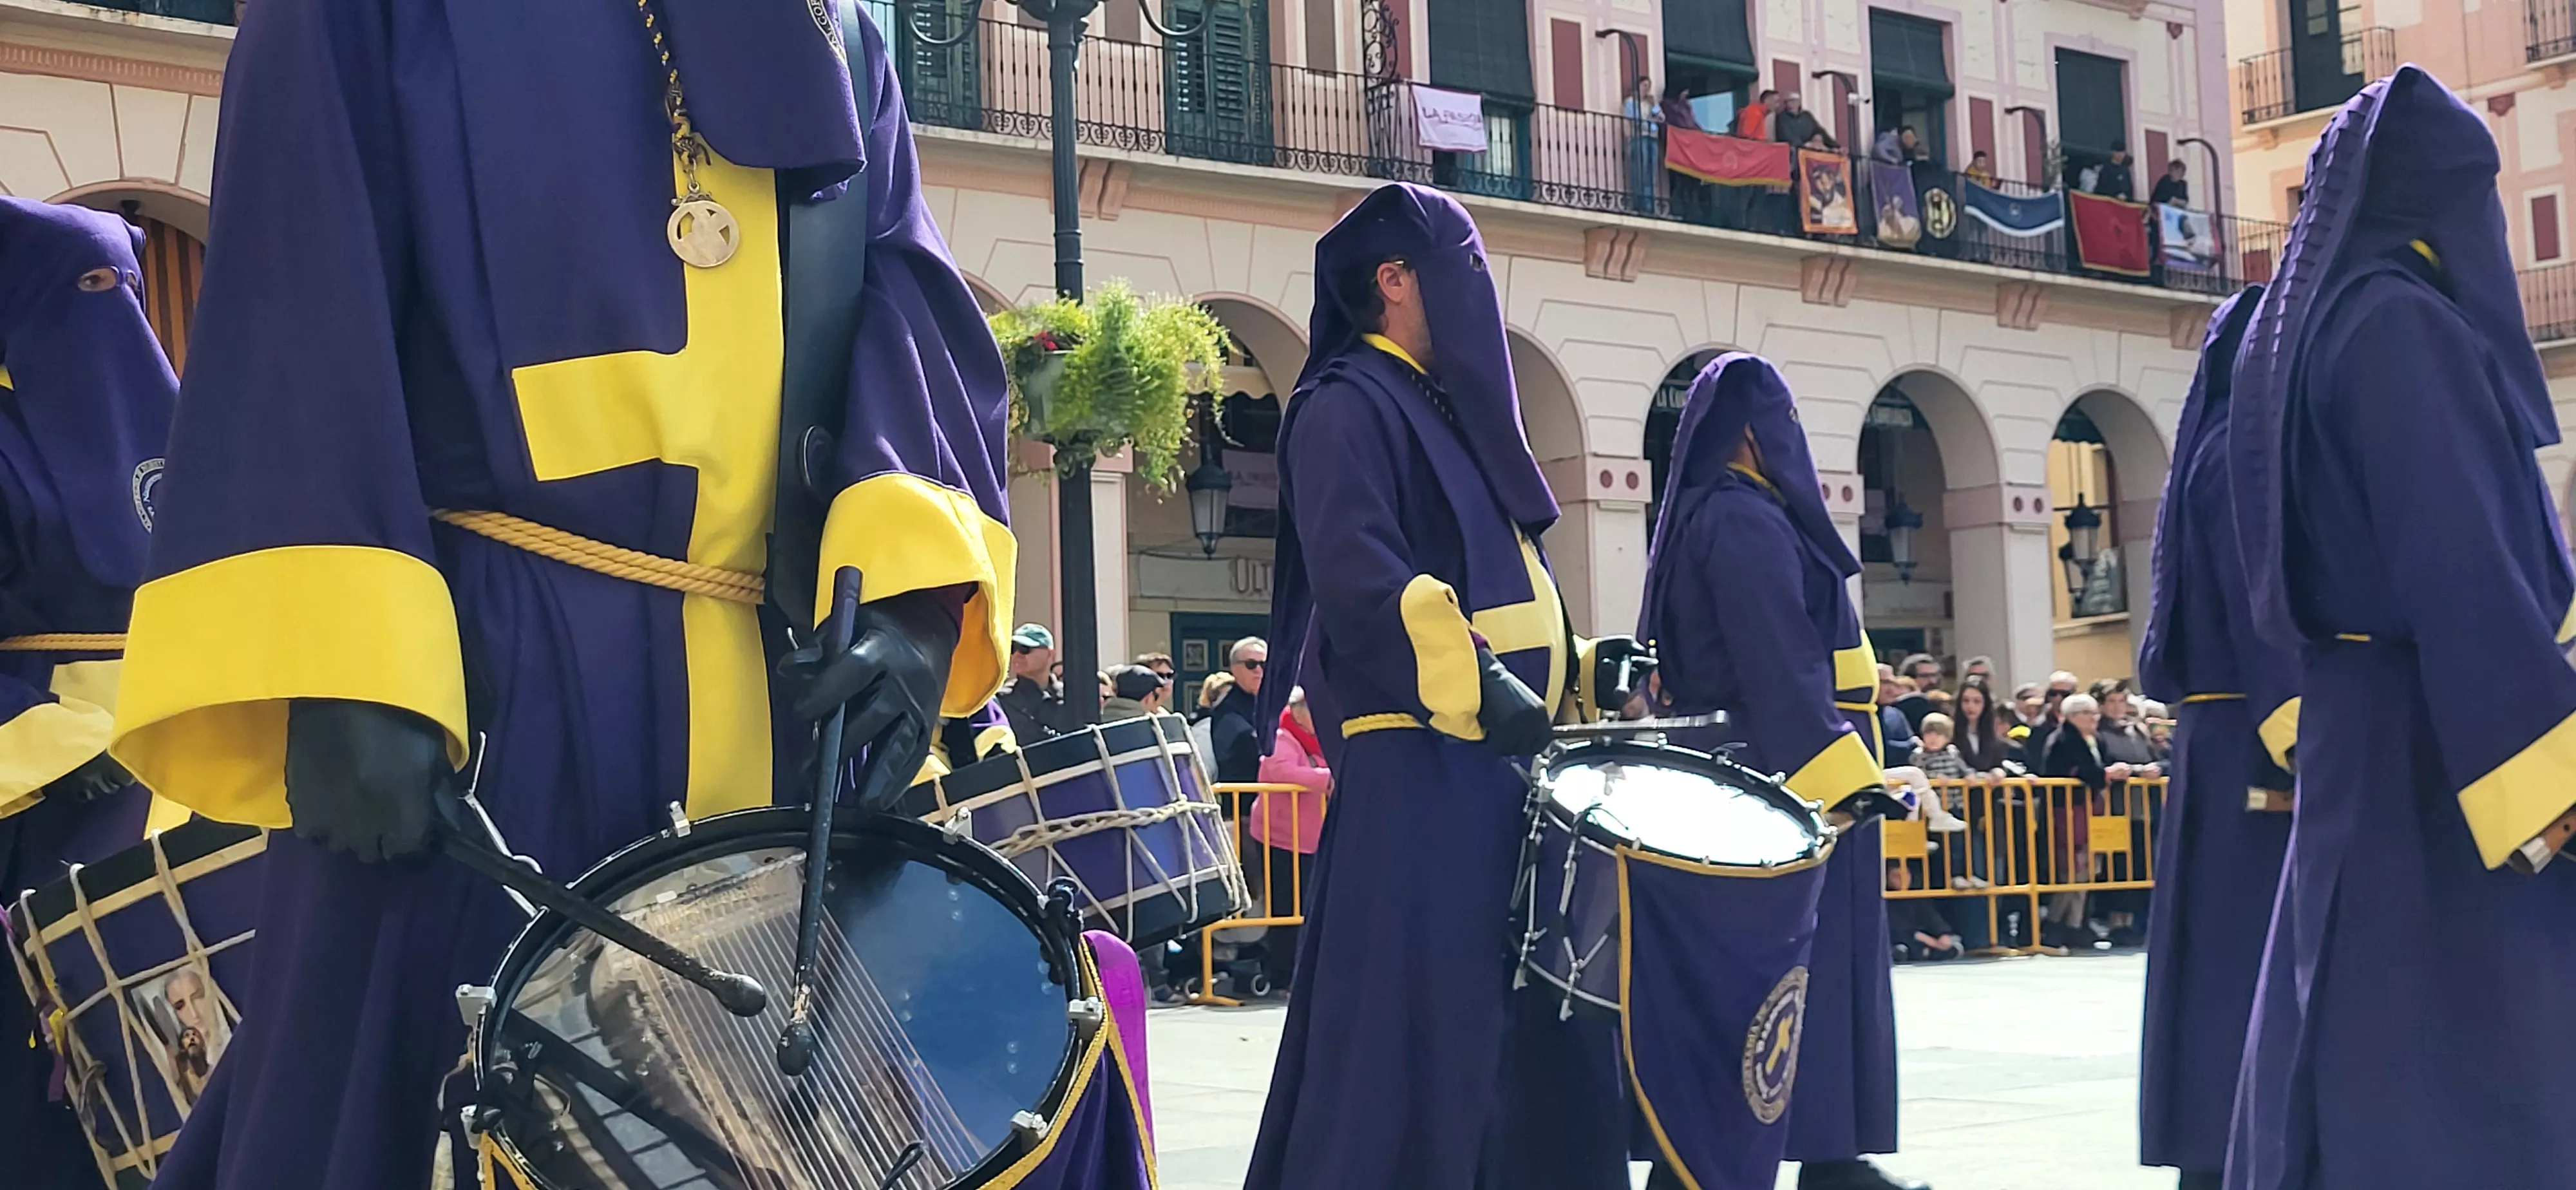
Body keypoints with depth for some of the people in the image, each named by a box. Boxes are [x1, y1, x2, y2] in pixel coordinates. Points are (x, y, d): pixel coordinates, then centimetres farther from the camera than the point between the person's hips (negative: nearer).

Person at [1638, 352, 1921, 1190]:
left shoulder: (1710, 518, 18)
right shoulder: (1745, 522, -13)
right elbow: (1781, 670, -22)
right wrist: (1845, 775, -26)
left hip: (1758, 780, 10)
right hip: (1784, 782, -10)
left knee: (1812, 972, 11)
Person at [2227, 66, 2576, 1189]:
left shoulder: (2314, 330, 16)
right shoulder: (2404, 327, -13)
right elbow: (2462, 574, -21)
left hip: (2360, 736, 10)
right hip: (2436, 750, -10)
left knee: (2361, 1045, 12)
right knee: (2466, 1063, -7)